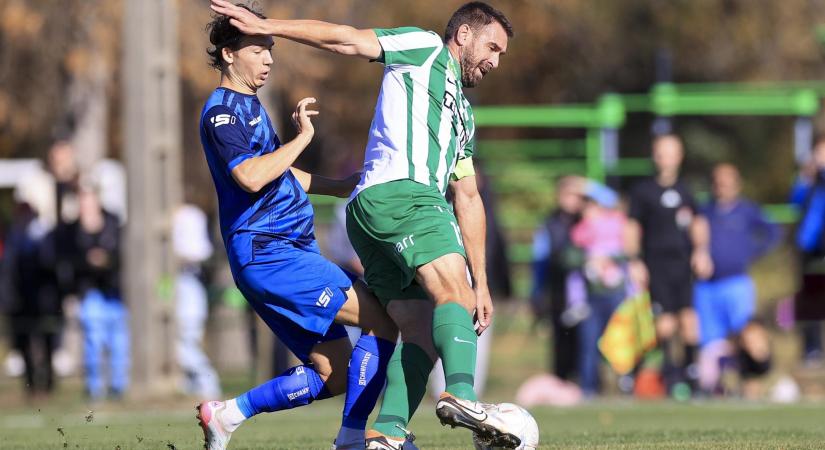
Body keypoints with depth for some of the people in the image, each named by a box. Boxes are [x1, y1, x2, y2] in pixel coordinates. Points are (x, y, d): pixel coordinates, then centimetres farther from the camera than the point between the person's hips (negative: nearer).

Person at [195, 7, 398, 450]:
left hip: (290, 251, 10)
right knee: (381, 321, -15)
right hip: (267, 252, -10)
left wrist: (343, 186, 29)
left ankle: (227, 413, 10)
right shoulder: (221, 111, -10)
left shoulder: (249, 105, 21)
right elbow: (251, 177, -26)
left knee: (334, 376, 7)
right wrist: (303, 136, -16)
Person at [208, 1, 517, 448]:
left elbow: (468, 199, 36)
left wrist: (481, 281, 31)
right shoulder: (426, 48, 14)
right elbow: (346, 40, 8)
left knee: (422, 333, -3)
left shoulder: (462, 114, 37)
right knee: (454, 293, -27)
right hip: (402, 192, -9)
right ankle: (461, 395, -49)